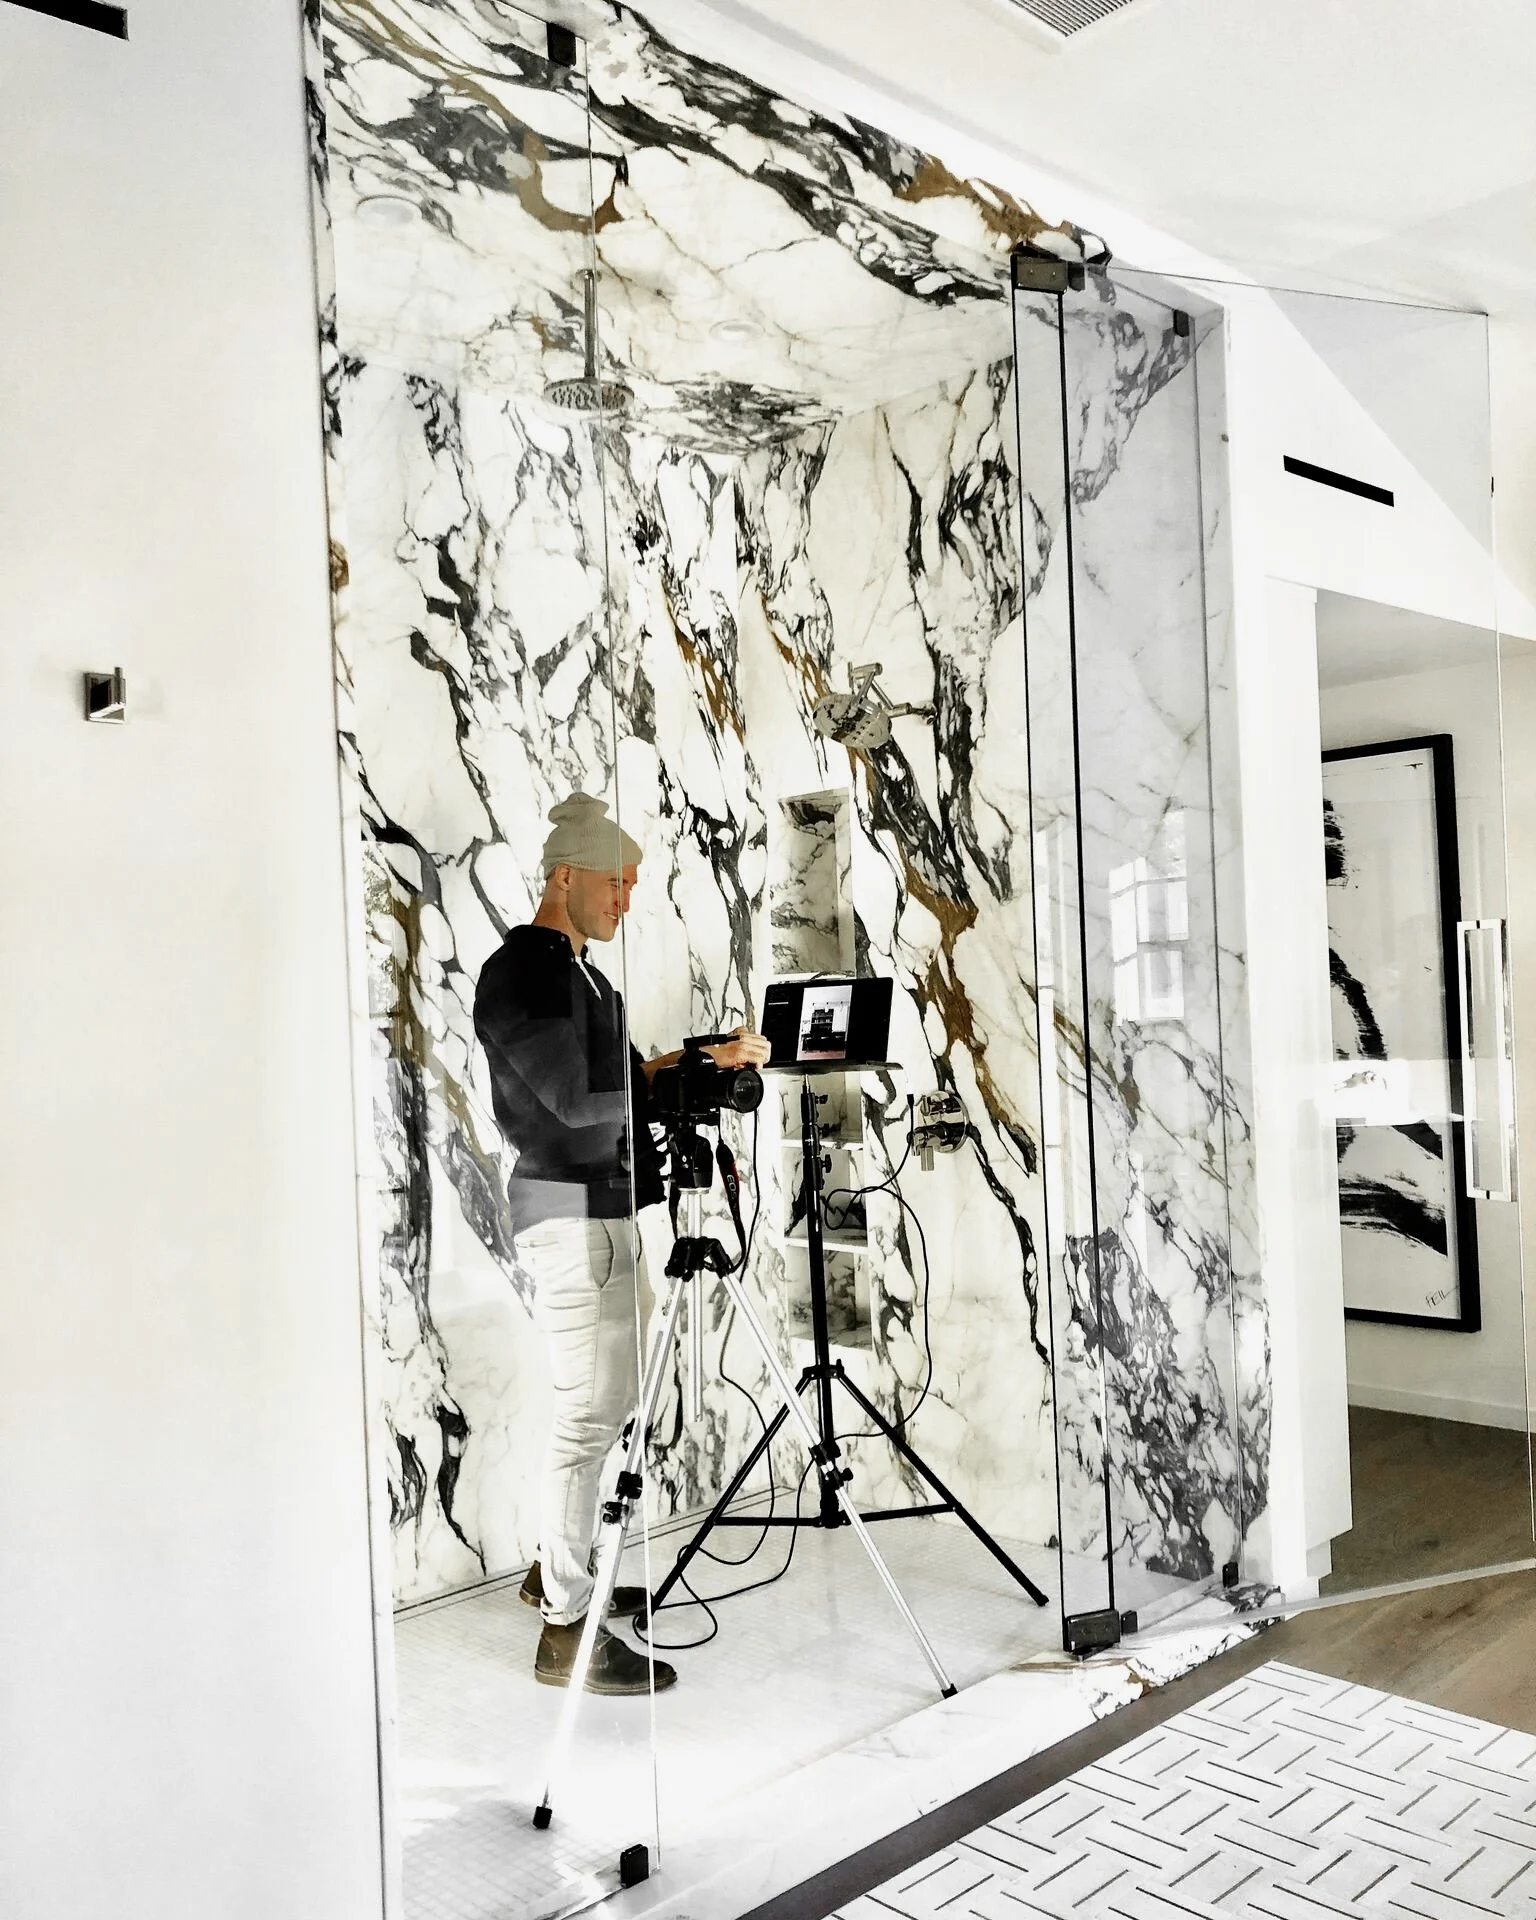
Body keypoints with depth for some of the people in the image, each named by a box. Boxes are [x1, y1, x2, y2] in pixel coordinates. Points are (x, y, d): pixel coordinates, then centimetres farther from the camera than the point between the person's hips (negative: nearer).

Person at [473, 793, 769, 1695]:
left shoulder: (579, 971, 17)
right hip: (572, 1214, -10)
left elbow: (624, 1081, 18)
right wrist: (684, 1068, -13)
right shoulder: (522, 973, -14)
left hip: (609, 1211, 10)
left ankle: (561, 1568, 34)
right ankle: (567, 1629, 4)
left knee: (612, 1399, 18)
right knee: (591, 1414, -6)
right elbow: (576, 1100, -22)